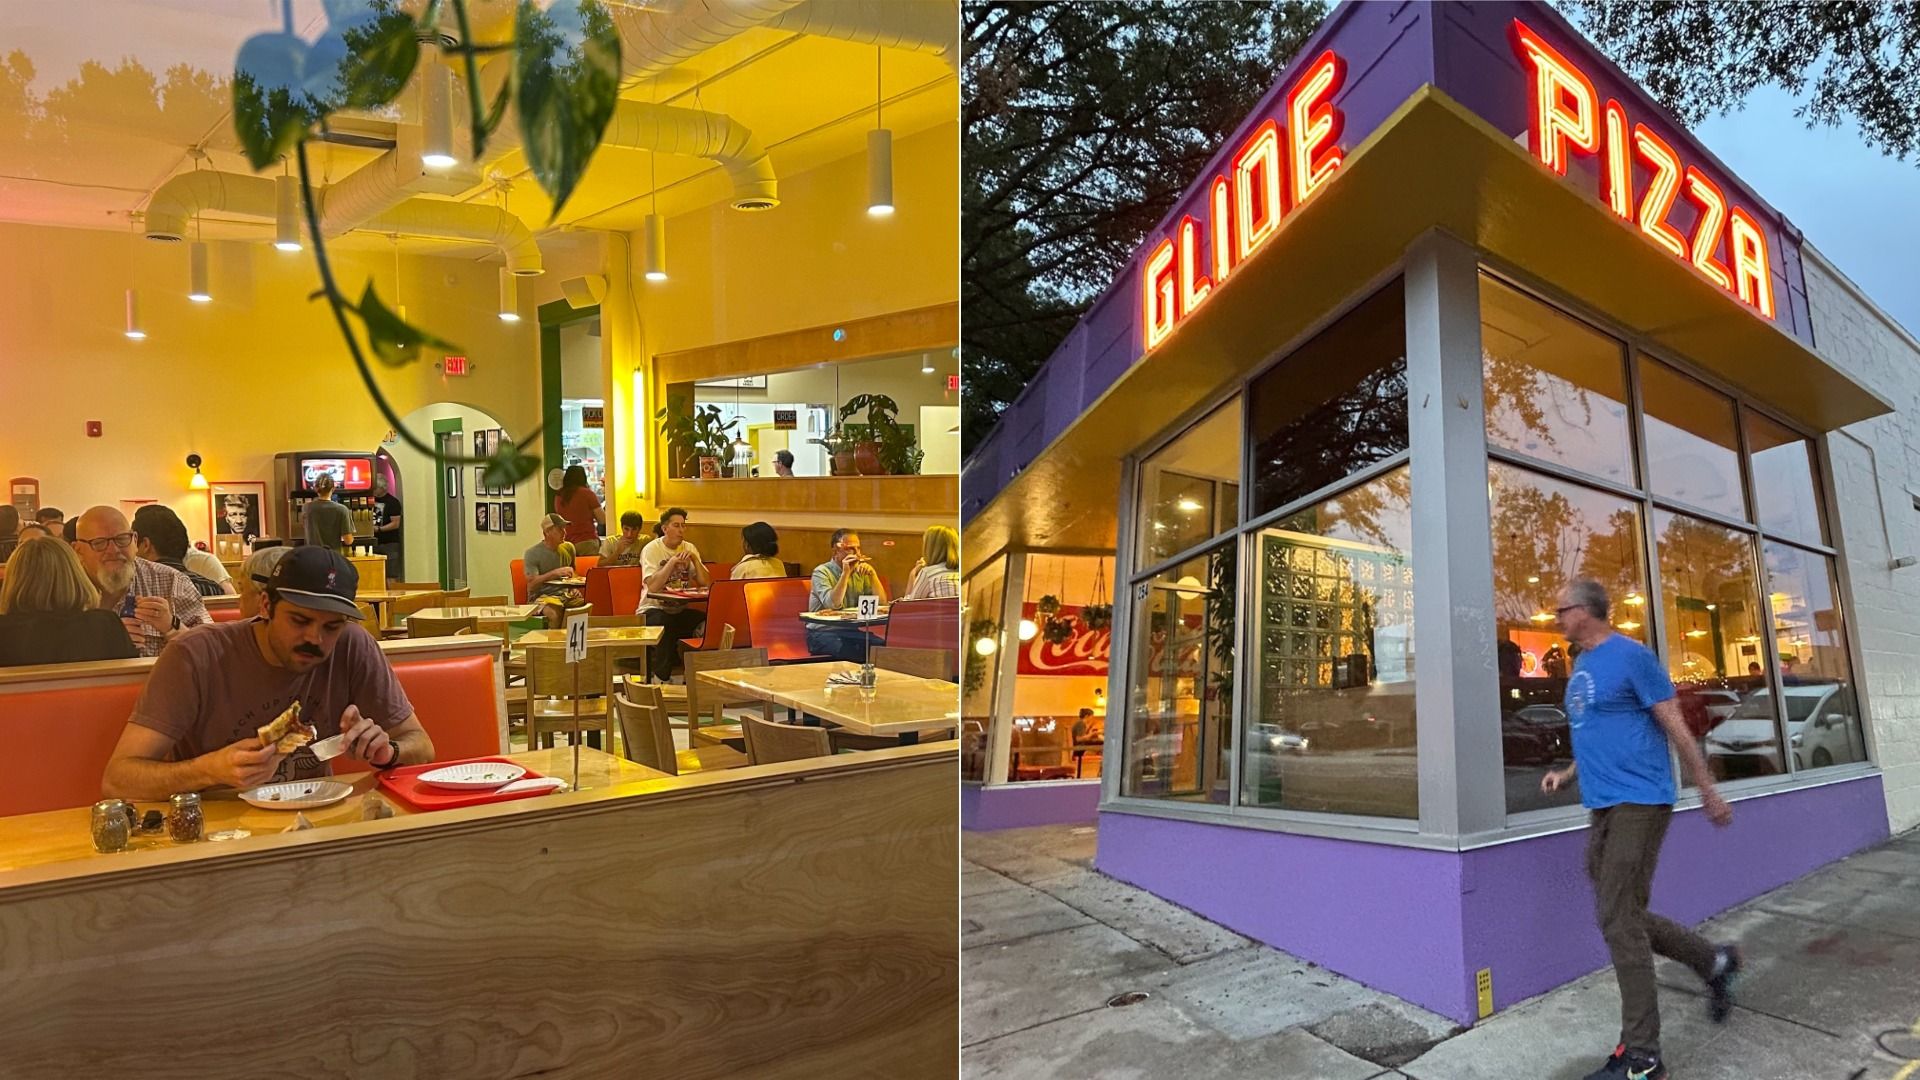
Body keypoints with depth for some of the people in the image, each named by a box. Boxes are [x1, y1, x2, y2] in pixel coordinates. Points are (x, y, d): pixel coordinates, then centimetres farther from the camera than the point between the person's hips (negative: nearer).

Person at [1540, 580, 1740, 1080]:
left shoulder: (1631, 655, -11)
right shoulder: (1580, 665, 15)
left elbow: (1675, 726, -9)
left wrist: (1708, 791, -6)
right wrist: (1568, 774, 13)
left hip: (1638, 803, -9)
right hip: (1601, 808, 9)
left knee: (1619, 924, -9)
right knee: (1623, 919, 14)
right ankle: (1714, 961, 35)